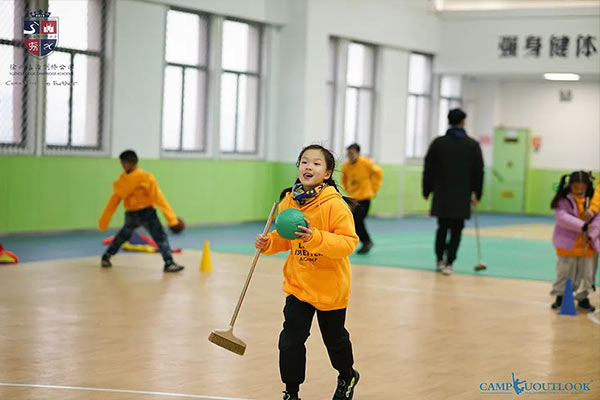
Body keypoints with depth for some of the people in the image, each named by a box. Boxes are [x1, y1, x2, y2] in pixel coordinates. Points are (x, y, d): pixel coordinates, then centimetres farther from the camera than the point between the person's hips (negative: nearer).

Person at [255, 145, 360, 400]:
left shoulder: (335, 204, -19)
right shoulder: (288, 201, -3)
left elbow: (349, 243, -25)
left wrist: (316, 238, -37)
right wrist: (268, 243, -8)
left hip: (330, 286, -3)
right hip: (297, 283, 3)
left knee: (334, 339, 16)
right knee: (290, 339, -6)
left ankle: (347, 377, 46)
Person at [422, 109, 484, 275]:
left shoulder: (438, 143, 1)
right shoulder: (473, 145, 1)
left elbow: (428, 169, 3)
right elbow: (479, 172, 2)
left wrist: (427, 191, 11)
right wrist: (477, 194, 9)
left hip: (441, 194, 2)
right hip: (462, 196, -1)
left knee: (442, 228, 15)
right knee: (456, 230, 3)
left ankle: (440, 260, 18)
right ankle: (448, 263, -4)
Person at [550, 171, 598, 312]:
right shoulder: (563, 200, -7)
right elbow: (562, 217, -22)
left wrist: (590, 235, -20)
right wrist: (583, 226, -28)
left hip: (587, 245, 3)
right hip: (568, 243, -3)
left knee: (586, 273, 7)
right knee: (564, 271, 7)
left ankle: (583, 298, 21)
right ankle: (560, 296, 23)